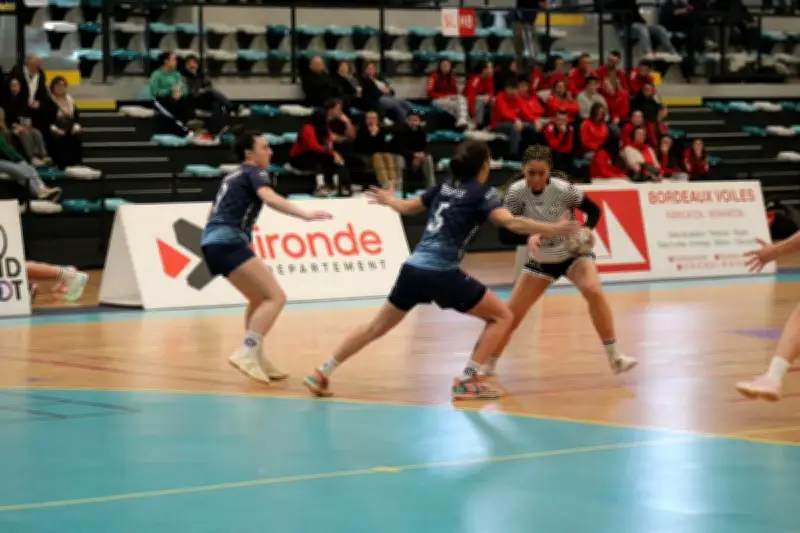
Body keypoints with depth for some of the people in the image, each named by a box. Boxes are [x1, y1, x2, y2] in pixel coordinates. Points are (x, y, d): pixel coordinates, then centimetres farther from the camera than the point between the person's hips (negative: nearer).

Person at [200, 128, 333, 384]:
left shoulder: (234, 176, 24)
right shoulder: (255, 173, -3)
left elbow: (215, 212, 34)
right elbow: (270, 198, -25)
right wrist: (305, 214, -35)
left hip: (212, 241, 10)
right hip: (229, 243, -10)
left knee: (259, 299, 23)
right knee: (275, 297, -15)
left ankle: (256, 359, 20)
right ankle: (246, 354, -28)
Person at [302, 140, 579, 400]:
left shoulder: (444, 188, 16)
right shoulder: (482, 193, -2)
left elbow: (406, 207, 29)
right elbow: (510, 222, -18)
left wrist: (388, 200, 50)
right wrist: (552, 229, -21)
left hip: (412, 269, 7)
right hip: (441, 274, -7)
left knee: (377, 327, 20)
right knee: (502, 316, 5)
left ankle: (321, 374, 19)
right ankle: (467, 381, -3)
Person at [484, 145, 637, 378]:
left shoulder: (562, 189, -25)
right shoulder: (516, 192, -21)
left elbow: (594, 210, -11)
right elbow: (505, 234, -20)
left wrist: (585, 230, -32)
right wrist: (528, 238, -40)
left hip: (573, 253, -2)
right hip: (540, 260, 2)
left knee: (593, 291, -29)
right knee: (511, 314, -3)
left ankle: (614, 357, -20)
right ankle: (488, 365, 19)